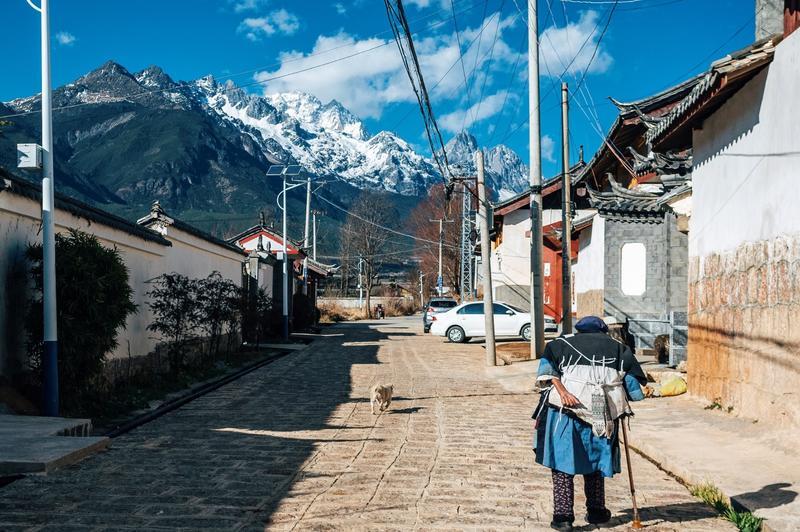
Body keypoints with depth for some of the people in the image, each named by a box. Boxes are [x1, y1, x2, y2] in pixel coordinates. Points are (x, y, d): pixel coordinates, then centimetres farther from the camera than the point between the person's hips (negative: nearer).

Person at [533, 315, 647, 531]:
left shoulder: (563, 343, 15)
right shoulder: (617, 348, 20)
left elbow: (547, 365, -4)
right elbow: (634, 381, 13)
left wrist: (562, 390, -14)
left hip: (566, 408, -2)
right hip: (603, 412, 2)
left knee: (562, 464, 4)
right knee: (594, 463, 19)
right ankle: (596, 511, 28)